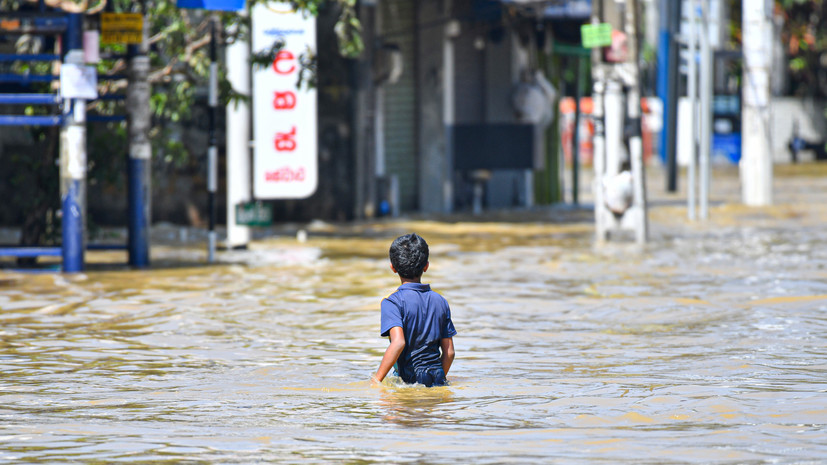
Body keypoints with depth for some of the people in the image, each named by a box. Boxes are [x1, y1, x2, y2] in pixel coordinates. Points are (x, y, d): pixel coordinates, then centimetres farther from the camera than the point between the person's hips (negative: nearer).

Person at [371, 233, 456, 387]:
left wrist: (376, 380, -15)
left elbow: (398, 343, -19)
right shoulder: (440, 302, 11)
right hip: (438, 380, 4)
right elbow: (449, 352, 12)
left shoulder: (392, 302, -4)